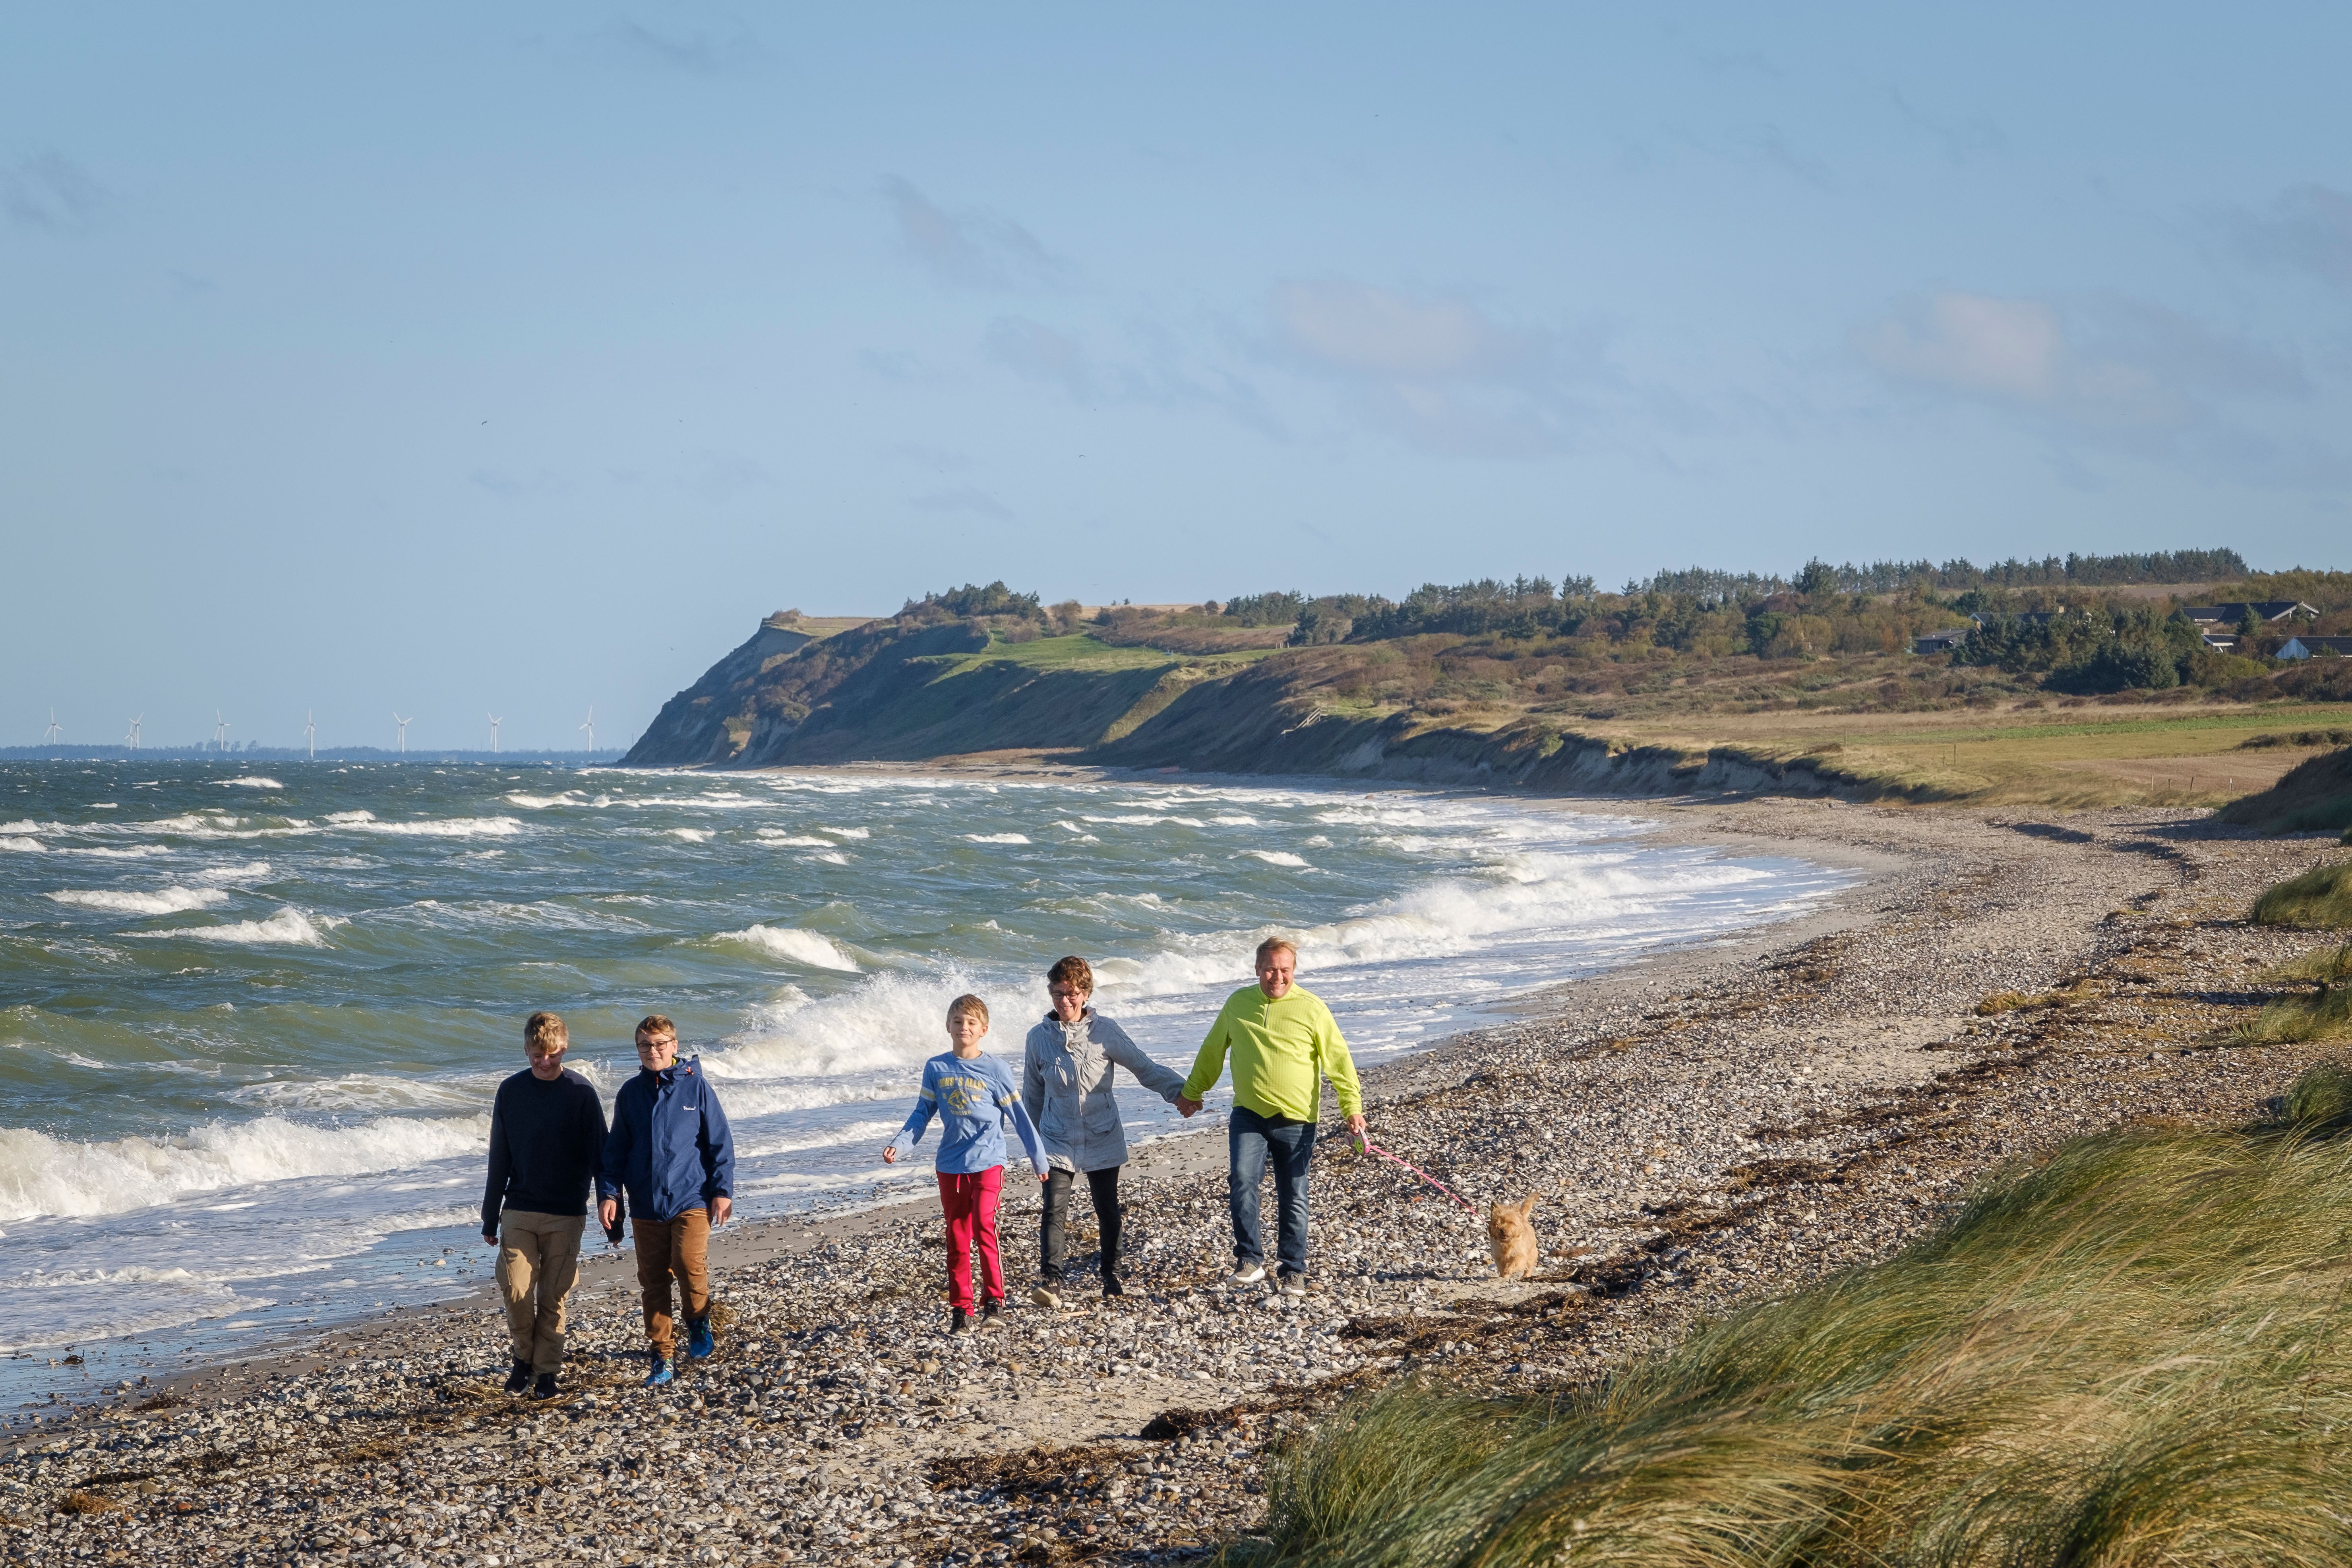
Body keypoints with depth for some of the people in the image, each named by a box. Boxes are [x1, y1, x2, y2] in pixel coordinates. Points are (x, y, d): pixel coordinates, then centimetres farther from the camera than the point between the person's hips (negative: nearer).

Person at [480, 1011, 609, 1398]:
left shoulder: (581, 1092, -5)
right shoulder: (510, 1091, 3)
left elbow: (599, 1155, -1)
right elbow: (499, 1159, 8)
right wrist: (490, 1219, 9)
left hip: (566, 1215, -2)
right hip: (519, 1212, 2)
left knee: (553, 1297, 2)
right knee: (516, 1290, -7)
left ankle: (547, 1370, 15)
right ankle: (524, 1356, 16)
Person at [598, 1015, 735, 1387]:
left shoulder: (695, 1086, 0)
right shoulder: (631, 1093, 8)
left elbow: (720, 1141, 3)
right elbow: (616, 1148, 13)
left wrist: (723, 1190, -2)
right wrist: (609, 1193, 3)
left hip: (691, 1199, -3)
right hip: (646, 1206, 3)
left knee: (690, 1265, -20)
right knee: (653, 1281, 4)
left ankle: (699, 1322, 9)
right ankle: (663, 1357, 15)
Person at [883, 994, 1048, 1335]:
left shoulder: (994, 1070, -3)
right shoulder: (936, 1068, 4)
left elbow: (1019, 1115, 4)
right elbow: (922, 1113, 11)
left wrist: (1038, 1157, 8)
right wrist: (899, 1144, -3)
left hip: (987, 1162, -3)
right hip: (950, 1164, 3)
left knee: (983, 1228, -17)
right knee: (957, 1238, 7)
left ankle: (995, 1301, -7)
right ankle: (961, 1309, 13)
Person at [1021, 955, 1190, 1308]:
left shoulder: (1105, 1032, -5)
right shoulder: (1039, 1039, 1)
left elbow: (1144, 1068, -1)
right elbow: (1032, 1094, 13)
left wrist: (1179, 1091, -16)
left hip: (1103, 1141, 0)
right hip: (1058, 1142, 0)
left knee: (1108, 1212, 9)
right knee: (1054, 1211, -13)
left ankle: (1111, 1276, 26)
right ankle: (1050, 1280, -15)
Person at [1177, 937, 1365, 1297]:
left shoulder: (1312, 1008, -4)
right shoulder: (1238, 1003, 6)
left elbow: (1338, 1060, -2)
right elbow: (1213, 1051, 20)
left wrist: (1352, 1107, -9)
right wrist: (1192, 1091, 27)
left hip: (1296, 1120, -2)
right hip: (1249, 1115, 2)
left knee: (1293, 1200, 5)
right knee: (1242, 1180, -19)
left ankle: (1293, 1272, 17)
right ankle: (1250, 1261, -11)